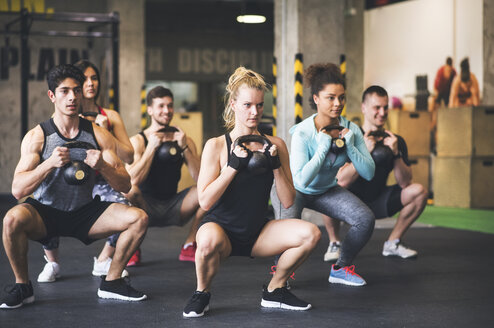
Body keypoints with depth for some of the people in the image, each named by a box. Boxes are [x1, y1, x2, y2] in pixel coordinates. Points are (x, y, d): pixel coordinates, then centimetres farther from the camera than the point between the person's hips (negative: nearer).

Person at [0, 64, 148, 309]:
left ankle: (111, 283, 4)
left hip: (84, 213, 3)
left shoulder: (98, 135, -2)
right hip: (45, 212, -3)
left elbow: (125, 186, -5)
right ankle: (22, 286, -9)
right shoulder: (37, 136, -10)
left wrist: (103, 166, -26)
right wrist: (50, 163, -34)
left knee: (138, 218, -16)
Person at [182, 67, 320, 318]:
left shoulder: (275, 145, 1)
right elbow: (205, 201, -17)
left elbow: (288, 201, -2)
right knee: (209, 240, -40)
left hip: (257, 233, 4)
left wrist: (275, 165, -15)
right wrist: (233, 165, -21)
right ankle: (202, 294, -6)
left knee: (310, 234, -21)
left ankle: (274, 292, 4)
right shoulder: (216, 146, -8)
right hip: (222, 228, -4)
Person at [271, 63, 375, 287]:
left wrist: (350, 147, -27)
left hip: (326, 189, 5)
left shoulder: (350, 129, -16)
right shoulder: (302, 133, -29)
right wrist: (323, 147, -35)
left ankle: (341, 268, 10)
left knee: (365, 219, -14)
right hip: (291, 188, -4)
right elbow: (302, 179, -39)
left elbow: (369, 173, -15)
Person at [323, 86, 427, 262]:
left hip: (377, 203, 4)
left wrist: (396, 153, -25)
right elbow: (341, 181, -27)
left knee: (418, 192, -14)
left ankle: (392, 244, 3)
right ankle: (334, 244, -8)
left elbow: (405, 183, -11)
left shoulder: (396, 141, -5)